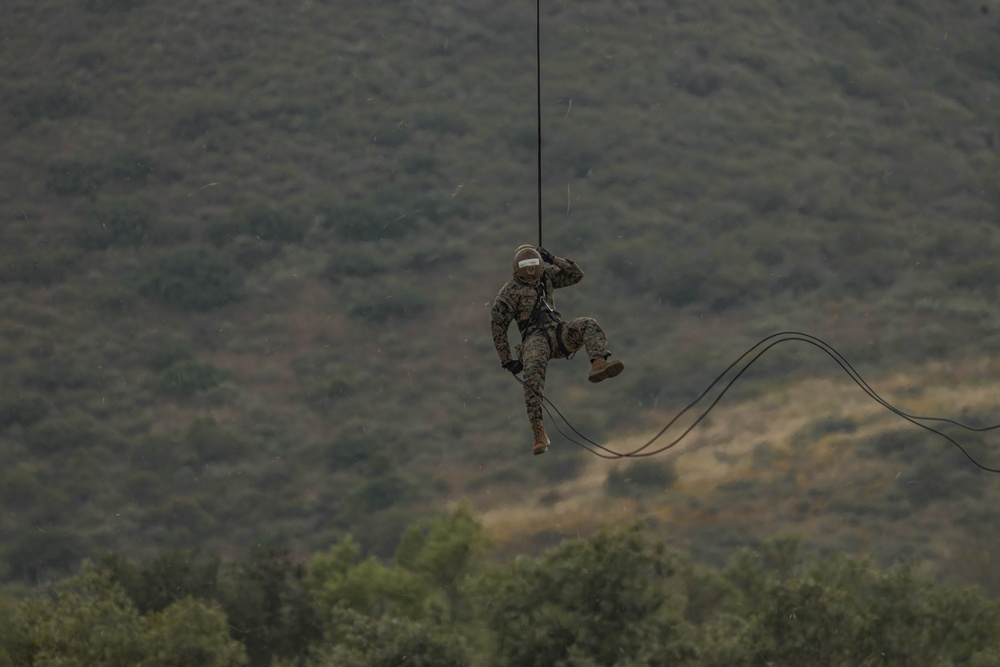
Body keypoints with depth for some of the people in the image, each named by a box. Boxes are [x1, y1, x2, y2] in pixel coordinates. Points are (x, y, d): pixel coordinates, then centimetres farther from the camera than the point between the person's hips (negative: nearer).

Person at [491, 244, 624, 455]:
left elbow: (576, 275, 13)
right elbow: (498, 327, 3)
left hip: (558, 334, 5)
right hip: (535, 340, -5)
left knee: (589, 325, -23)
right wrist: (507, 360, -1)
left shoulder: (546, 276, 15)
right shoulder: (509, 292, 2)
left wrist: (553, 260, 1)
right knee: (533, 373, -34)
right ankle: (538, 434, -43)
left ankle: (598, 365, -51)